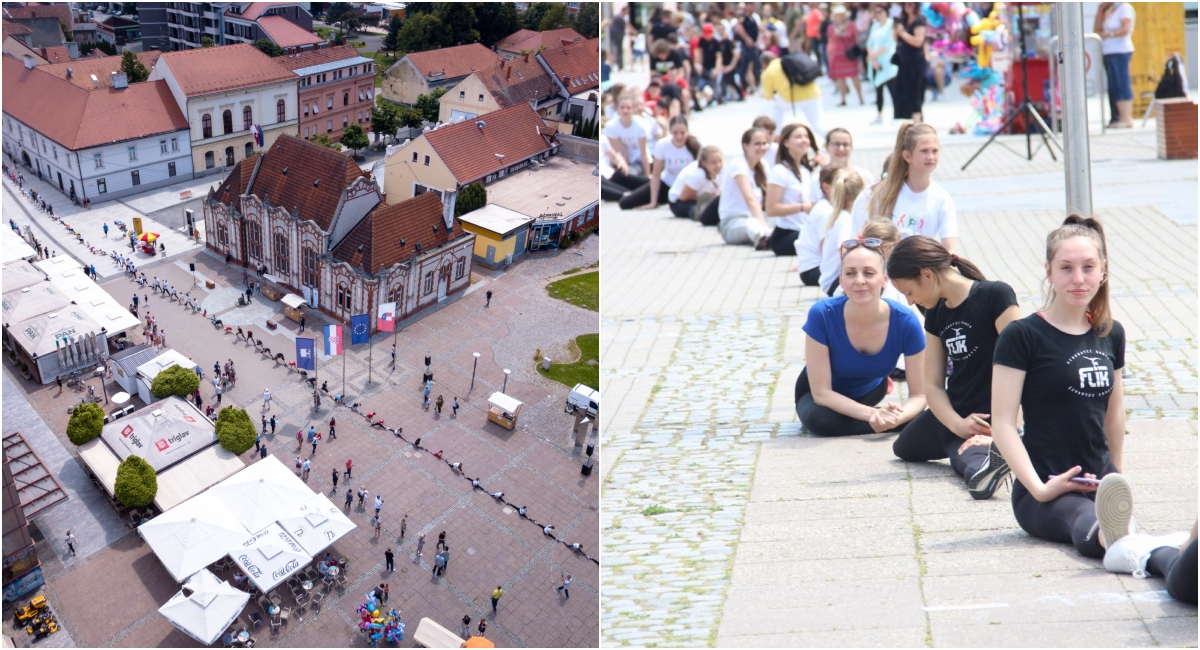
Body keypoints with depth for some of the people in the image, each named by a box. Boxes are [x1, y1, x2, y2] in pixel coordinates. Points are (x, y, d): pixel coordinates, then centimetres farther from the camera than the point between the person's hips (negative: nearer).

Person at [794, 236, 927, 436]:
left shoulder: (905, 322, -29)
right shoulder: (822, 315, -34)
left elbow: (919, 395, -21)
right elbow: (821, 392, -28)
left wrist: (898, 417, -44)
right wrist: (872, 415, -41)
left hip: (870, 391, 5)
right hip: (827, 396, -5)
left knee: (915, 419, -20)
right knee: (819, 418, -35)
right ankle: (880, 422, -10)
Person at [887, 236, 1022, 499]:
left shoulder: (995, 296, -20)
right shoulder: (935, 313, 2)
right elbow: (932, 384, -2)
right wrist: (957, 424, -19)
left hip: (991, 419, -8)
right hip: (955, 414, 8)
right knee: (904, 447, 21)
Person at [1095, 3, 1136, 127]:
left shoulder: (1125, 7, -4)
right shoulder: (1109, 10, 18)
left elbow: (1126, 29, -16)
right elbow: (1096, 29, 14)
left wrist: (1108, 34, -11)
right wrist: (1100, 9, 10)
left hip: (1120, 51, -8)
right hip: (1108, 52, 8)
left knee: (1122, 85, -9)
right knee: (1114, 87, 5)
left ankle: (1127, 119, -10)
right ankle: (1117, 117, 6)